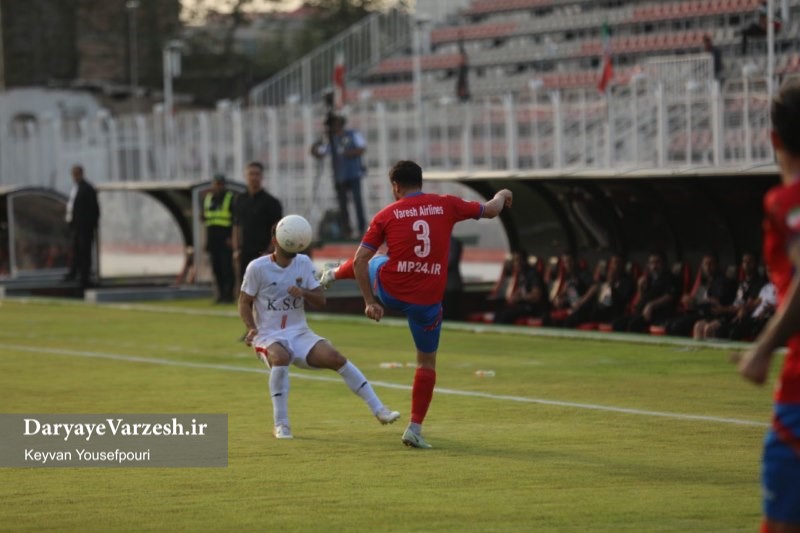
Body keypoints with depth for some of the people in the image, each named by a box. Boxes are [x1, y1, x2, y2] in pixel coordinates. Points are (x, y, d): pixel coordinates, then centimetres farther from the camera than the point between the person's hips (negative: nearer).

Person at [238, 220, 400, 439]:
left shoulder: (304, 263, 3)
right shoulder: (257, 268, -8)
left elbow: (321, 300, 4)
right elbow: (244, 302, 0)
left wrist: (304, 293, -18)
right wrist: (251, 329, -18)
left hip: (299, 333, 3)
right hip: (268, 336, -3)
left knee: (334, 357, -21)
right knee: (280, 358, -38)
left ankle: (378, 410, -12)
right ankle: (281, 425, -26)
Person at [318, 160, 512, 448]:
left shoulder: (386, 215, -2)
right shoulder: (446, 205, -2)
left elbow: (360, 260, -6)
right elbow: (490, 210, 11)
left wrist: (369, 301, -1)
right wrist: (502, 196, 34)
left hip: (389, 291, 1)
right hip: (427, 302, -1)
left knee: (369, 262, 35)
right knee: (427, 362, 15)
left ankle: (332, 275, 64)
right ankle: (415, 429, 10)